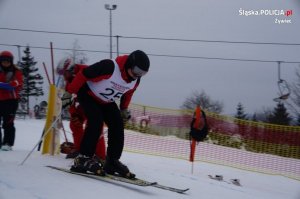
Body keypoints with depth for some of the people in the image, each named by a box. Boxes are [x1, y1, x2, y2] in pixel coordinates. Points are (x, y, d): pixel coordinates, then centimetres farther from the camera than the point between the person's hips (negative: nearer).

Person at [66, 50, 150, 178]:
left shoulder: (135, 80, -14)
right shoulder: (109, 67, -36)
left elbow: (128, 93, 10)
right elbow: (83, 75, -28)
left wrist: (124, 109, 13)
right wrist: (70, 91, -21)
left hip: (106, 102, 7)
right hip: (88, 94, -7)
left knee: (118, 125, -7)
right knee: (96, 121, -25)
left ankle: (112, 161, 0)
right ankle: (83, 159, -21)